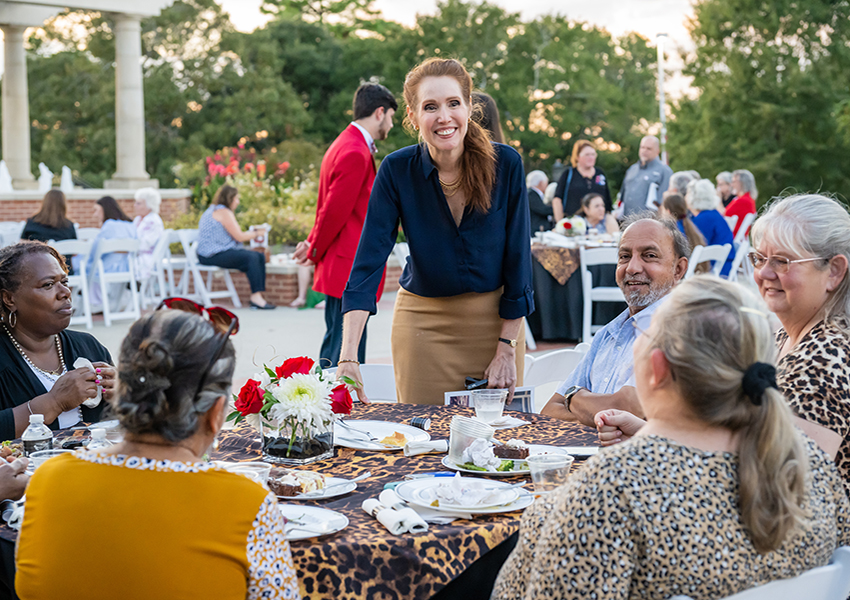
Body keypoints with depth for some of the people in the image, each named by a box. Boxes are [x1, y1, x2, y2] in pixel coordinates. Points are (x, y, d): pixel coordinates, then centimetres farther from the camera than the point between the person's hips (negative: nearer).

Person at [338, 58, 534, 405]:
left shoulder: (506, 164, -14)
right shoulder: (396, 171, -14)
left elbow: (517, 258, -8)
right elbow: (368, 262, -19)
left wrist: (507, 349, -10)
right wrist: (347, 359, -29)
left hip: (495, 318, 0)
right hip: (423, 322, 0)